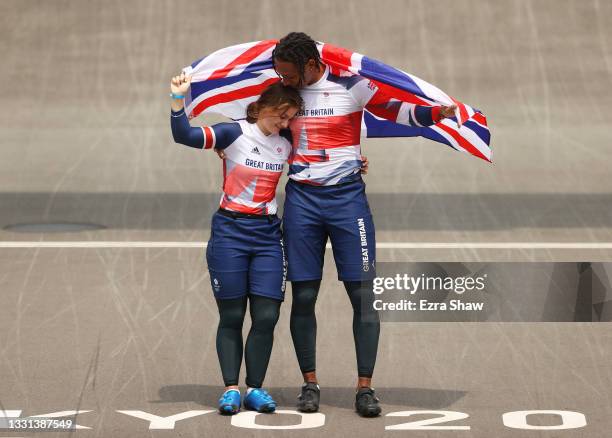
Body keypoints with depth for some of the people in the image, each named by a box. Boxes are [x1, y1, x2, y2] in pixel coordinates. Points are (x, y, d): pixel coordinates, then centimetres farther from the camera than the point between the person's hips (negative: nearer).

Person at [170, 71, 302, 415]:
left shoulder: (287, 145, 6)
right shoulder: (234, 134, -8)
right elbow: (184, 136, -19)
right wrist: (179, 100, -32)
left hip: (268, 235, 4)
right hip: (230, 232, -4)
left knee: (266, 316, -2)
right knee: (232, 316, 1)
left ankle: (255, 388, 8)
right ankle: (231, 389, 8)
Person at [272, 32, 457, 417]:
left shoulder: (351, 86, -5)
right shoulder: (286, 91, 6)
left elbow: (396, 110, -5)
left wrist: (435, 113, -20)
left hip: (346, 196, -3)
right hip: (301, 198, 3)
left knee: (363, 293, -6)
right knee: (303, 295, 2)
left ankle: (365, 387, -2)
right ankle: (310, 383, 12)